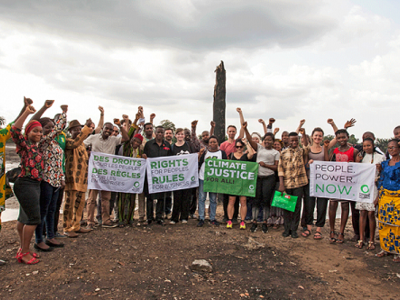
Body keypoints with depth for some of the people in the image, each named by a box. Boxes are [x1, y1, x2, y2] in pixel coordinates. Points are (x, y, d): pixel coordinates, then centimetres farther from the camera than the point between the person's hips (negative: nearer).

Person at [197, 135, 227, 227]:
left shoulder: (222, 153, 8)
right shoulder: (204, 152, 9)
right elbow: (198, 163, 3)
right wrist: (200, 155, -10)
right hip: (203, 178, 0)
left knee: (213, 199, 7)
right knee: (202, 198, -1)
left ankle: (212, 218, 16)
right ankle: (201, 218, 5)